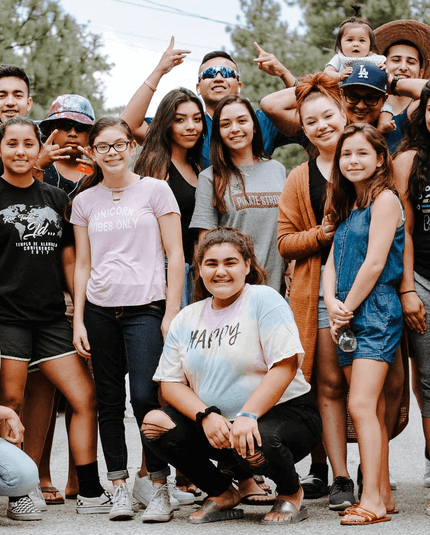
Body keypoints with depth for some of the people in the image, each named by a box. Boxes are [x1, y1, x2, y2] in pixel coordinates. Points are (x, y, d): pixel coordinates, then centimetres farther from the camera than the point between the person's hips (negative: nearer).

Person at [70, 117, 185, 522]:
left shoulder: (155, 190, 3)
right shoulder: (84, 201, 11)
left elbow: (175, 254, 1)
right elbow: (83, 264, 13)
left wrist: (172, 312, -6)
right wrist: (78, 320, 7)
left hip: (145, 307, -3)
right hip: (100, 309, 3)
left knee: (145, 396, -14)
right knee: (109, 400, 4)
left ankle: (157, 485, -3)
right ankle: (119, 485, 11)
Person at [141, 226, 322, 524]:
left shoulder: (264, 300, -7)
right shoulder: (186, 319, 9)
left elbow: (286, 365, -17)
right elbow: (171, 383, 5)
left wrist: (248, 416, -26)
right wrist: (206, 416, -15)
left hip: (284, 413, -5)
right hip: (216, 424, 6)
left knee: (255, 446, -37)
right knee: (155, 424, -14)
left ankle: (292, 492, -1)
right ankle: (223, 494, 4)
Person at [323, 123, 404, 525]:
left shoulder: (385, 199, -7)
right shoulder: (347, 207, 19)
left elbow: (374, 263, -14)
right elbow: (333, 262, 14)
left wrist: (348, 308, -9)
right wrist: (332, 304, -3)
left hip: (375, 311, -8)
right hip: (347, 316, 8)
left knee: (361, 405, -17)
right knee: (373, 409, 9)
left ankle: (372, 500, -18)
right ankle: (383, 494, 13)